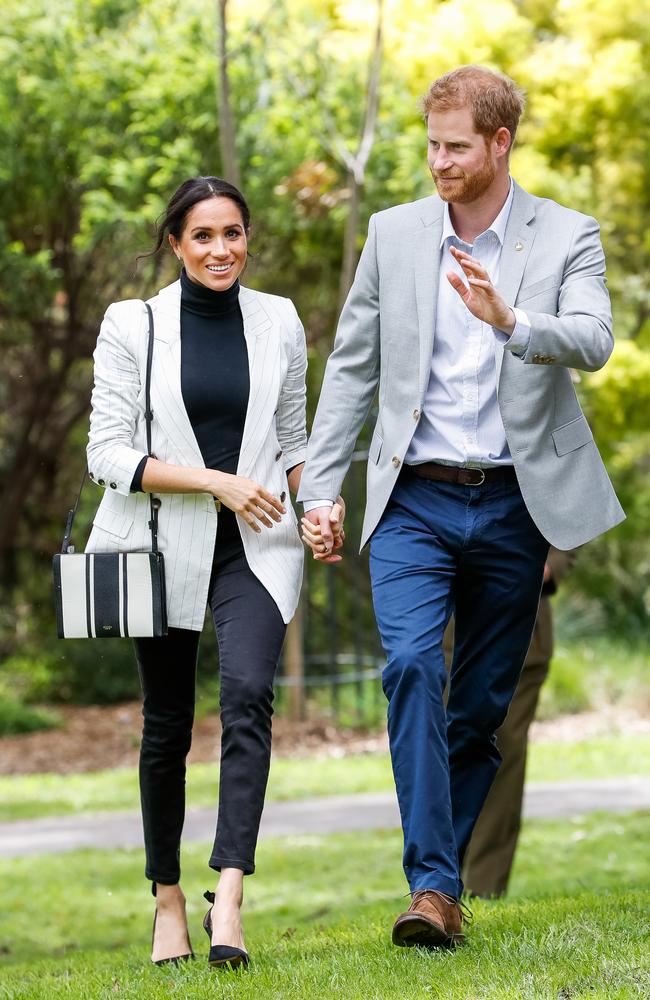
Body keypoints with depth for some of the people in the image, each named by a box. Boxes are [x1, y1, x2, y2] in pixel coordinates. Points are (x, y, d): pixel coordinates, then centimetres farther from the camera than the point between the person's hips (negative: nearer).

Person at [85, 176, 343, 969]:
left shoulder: (278, 322, 7)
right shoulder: (132, 325, -2)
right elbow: (107, 454, -6)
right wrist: (215, 481, -16)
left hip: (255, 547, 1)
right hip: (164, 546, -1)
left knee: (248, 694, -22)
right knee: (166, 725, 7)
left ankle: (228, 899, -28)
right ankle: (168, 899, 24)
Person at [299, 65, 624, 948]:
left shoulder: (566, 239, 0)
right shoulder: (393, 235, 6)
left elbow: (592, 342, -17)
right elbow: (352, 367, 10)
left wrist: (509, 320, -37)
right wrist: (319, 489, 4)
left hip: (514, 506, 0)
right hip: (415, 502, 0)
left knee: (483, 703, 5)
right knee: (412, 664, -20)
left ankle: (443, 879, 19)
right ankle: (432, 886, -24)